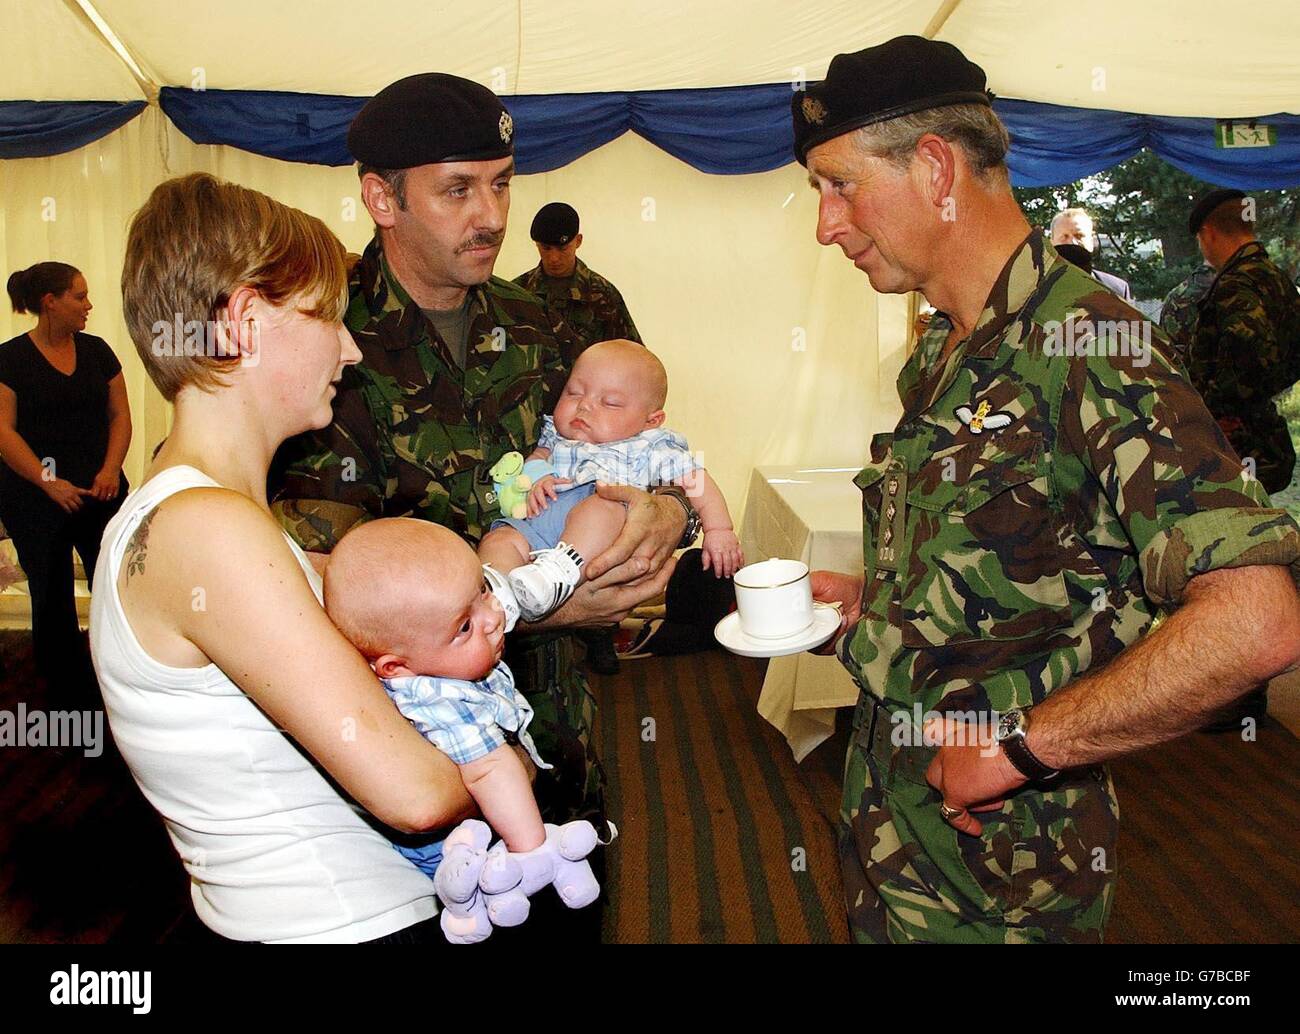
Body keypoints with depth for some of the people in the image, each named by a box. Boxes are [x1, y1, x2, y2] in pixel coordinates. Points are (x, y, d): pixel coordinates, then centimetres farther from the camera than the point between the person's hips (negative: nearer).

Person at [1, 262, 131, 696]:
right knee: (52, 597, 8)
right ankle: (67, 688, 21)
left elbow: (120, 415, 7)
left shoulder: (96, 350, 8)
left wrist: (111, 469, -8)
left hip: (101, 494, 3)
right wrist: (50, 482, -19)